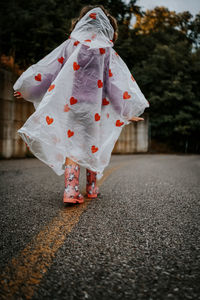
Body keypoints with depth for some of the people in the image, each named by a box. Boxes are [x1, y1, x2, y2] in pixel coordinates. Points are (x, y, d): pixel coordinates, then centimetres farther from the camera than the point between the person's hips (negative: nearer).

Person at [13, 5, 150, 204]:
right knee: (92, 145, 12)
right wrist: (129, 111, 0)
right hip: (93, 107, 0)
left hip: (70, 104, 1)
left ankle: (71, 190, -8)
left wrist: (25, 89, 17)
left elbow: (47, 69, 7)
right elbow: (116, 81, -3)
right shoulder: (106, 51, 2)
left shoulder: (70, 45, 6)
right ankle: (92, 188, 23)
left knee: (71, 145, 2)